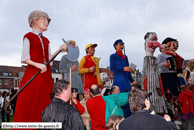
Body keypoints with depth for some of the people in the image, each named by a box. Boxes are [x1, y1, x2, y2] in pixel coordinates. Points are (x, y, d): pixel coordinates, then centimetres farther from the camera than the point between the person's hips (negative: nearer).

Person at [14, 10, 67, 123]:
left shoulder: (46, 41, 19)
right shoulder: (28, 37, 2)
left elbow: (49, 58, 14)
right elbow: (25, 58, -4)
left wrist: (60, 49, 6)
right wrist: (38, 65, -19)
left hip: (46, 74, 6)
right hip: (33, 73, -6)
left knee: (44, 104, 4)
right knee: (30, 105, -5)